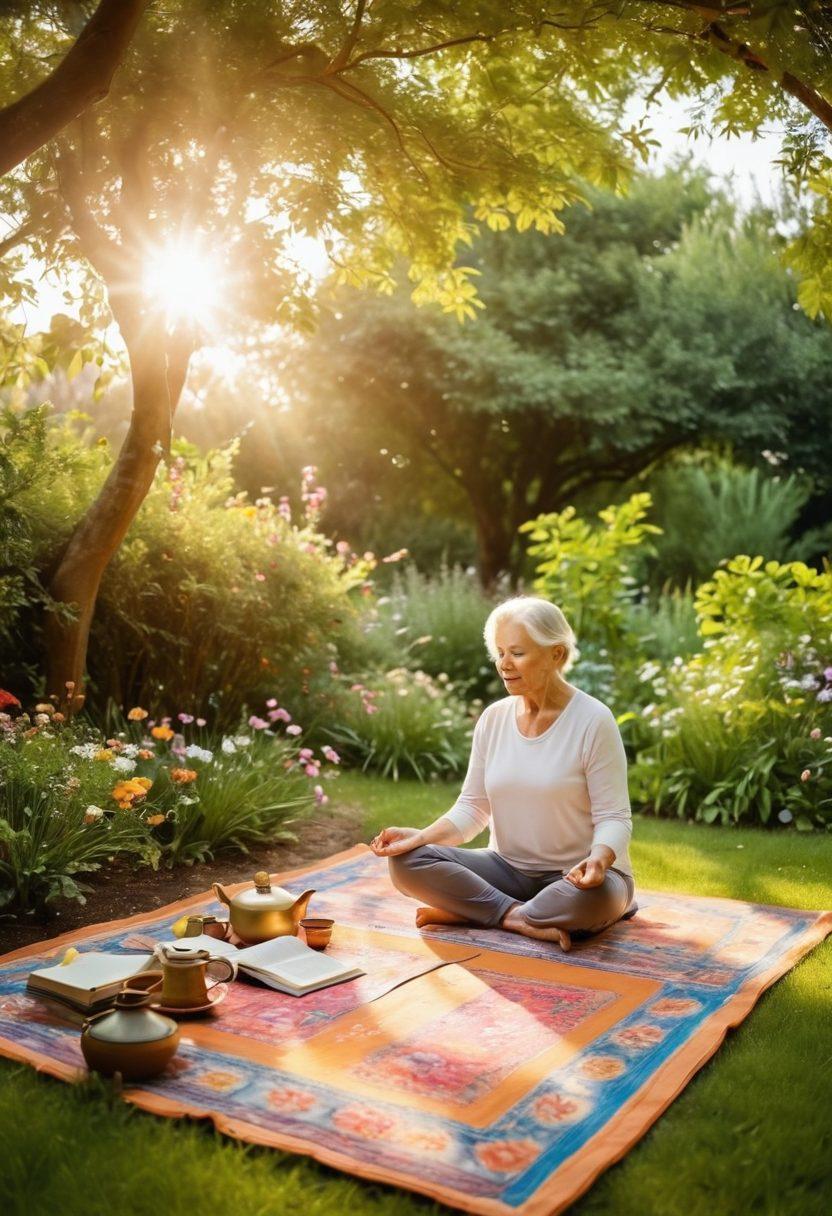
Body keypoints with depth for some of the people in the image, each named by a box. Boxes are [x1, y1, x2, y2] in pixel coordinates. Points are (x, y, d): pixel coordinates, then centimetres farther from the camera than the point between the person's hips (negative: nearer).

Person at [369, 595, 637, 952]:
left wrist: (598, 860, -34)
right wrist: (421, 836, -14)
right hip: (509, 868, 4)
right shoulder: (493, 718, 0)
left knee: (592, 897, -39)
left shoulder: (593, 721, -14)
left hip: (577, 875, -3)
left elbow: (613, 817, -13)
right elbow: (472, 807, 3)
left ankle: (466, 912, -17)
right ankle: (521, 918, -20)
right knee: (407, 862, -16)